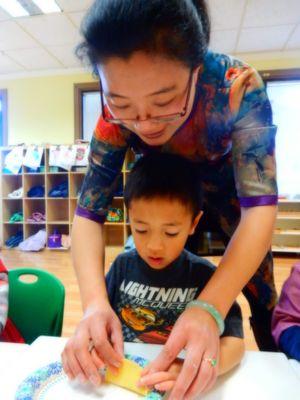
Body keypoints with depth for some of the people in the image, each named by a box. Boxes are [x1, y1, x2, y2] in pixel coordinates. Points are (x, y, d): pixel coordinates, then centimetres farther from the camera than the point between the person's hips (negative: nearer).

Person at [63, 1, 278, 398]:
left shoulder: (237, 85, -35)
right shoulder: (116, 115, -27)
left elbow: (259, 205, -37)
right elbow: (89, 212, -27)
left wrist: (210, 308, -49)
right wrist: (95, 303, -43)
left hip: (233, 198, -1)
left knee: (262, 297, 5)